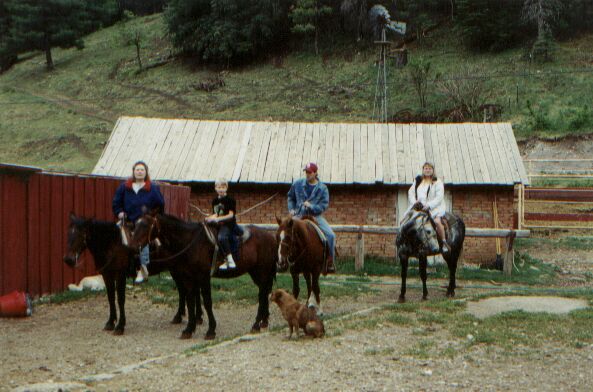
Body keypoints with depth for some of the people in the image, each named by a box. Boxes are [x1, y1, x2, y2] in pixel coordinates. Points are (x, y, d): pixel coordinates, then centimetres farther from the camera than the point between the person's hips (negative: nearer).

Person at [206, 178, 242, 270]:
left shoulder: (230, 200, -7)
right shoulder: (215, 201, 14)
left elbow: (231, 215, -12)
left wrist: (218, 218, -21)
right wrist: (210, 218, -3)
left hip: (228, 224, -9)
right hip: (218, 225, 9)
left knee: (221, 237, -33)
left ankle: (230, 260, -30)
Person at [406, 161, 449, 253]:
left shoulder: (437, 182, 2)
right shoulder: (418, 181, 15)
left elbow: (439, 197, -7)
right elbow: (411, 192, 11)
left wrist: (429, 206, -20)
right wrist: (414, 202, -9)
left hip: (434, 207, -4)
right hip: (418, 207, 5)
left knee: (437, 221, -31)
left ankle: (444, 243, -19)